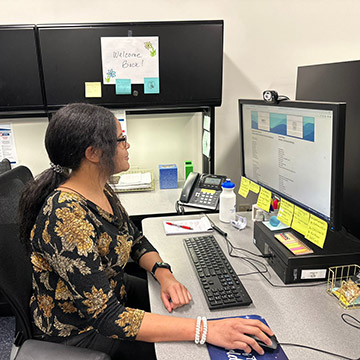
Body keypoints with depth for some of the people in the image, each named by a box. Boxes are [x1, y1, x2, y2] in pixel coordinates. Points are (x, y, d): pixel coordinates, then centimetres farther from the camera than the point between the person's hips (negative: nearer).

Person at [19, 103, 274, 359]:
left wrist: (164, 274, -15)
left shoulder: (101, 189, -7)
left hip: (112, 292, 8)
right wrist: (205, 330, -38)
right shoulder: (65, 218, -35)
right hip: (76, 330, -7)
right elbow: (106, 317, -36)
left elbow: (135, 240, 5)